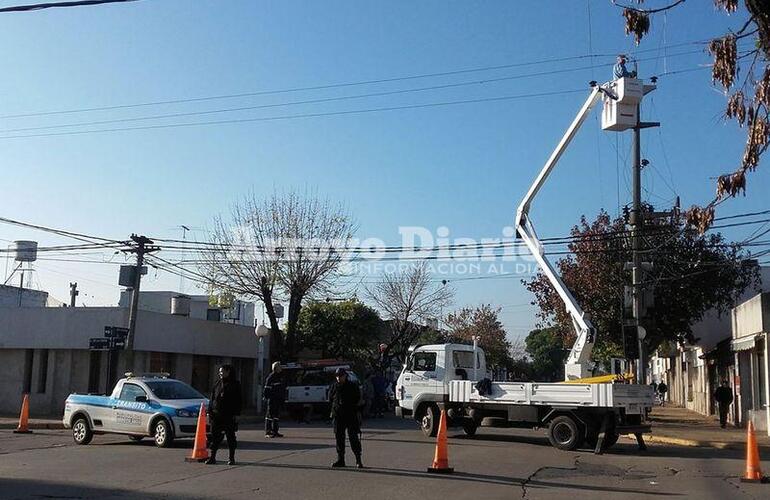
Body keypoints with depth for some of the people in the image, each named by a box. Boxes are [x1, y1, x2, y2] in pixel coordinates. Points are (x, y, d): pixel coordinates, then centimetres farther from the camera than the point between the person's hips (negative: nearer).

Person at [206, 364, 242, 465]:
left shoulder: (235, 384, 0)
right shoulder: (217, 384, 13)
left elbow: (237, 400, -3)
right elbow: (212, 398, 16)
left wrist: (236, 414, -10)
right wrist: (210, 411, 7)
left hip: (229, 415, -4)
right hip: (216, 415, 4)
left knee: (230, 436, 3)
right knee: (215, 436, 4)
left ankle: (232, 458, 9)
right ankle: (212, 457, 11)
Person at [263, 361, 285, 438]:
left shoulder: (280, 376, 15)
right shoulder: (270, 378, -11)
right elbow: (266, 390, -13)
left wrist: (282, 398, 20)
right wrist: (266, 398, -17)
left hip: (278, 400, 8)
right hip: (272, 399, -8)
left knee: (276, 415, 11)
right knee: (270, 415, -5)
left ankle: (275, 431, 16)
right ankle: (268, 432, -2)